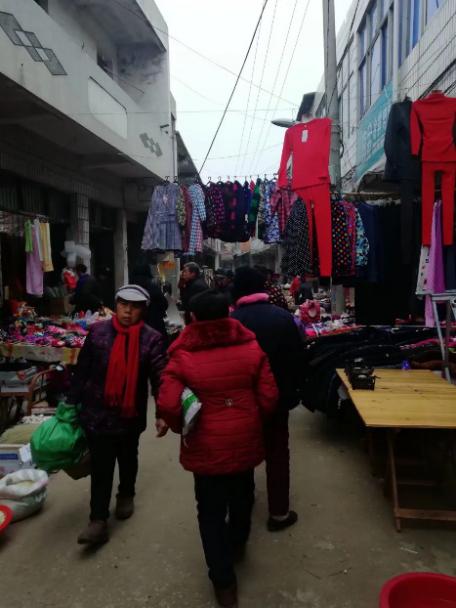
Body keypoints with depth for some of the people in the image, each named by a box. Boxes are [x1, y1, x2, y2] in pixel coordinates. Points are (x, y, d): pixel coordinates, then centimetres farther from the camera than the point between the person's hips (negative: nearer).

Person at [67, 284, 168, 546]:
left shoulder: (151, 338, -11)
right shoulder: (97, 332, -5)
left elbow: (160, 377, -16)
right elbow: (82, 370, 1)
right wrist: (72, 402, 4)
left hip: (131, 414, 0)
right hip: (98, 412, 0)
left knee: (128, 459, 22)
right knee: (101, 466, 2)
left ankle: (126, 494, 48)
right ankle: (99, 520, 14)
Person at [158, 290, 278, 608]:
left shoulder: (183, 356, -16)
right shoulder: (252, 348, -9)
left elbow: (168, 405, -23)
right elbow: (269, 397, -9)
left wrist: (181, 427, -2)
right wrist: (252, 420, 9)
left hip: (206, 444, -3)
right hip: (245, 439, 3)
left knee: (211, 511, 17)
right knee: (242, 496, 28)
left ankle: (224, 581, 27)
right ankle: (237, 544, 55)